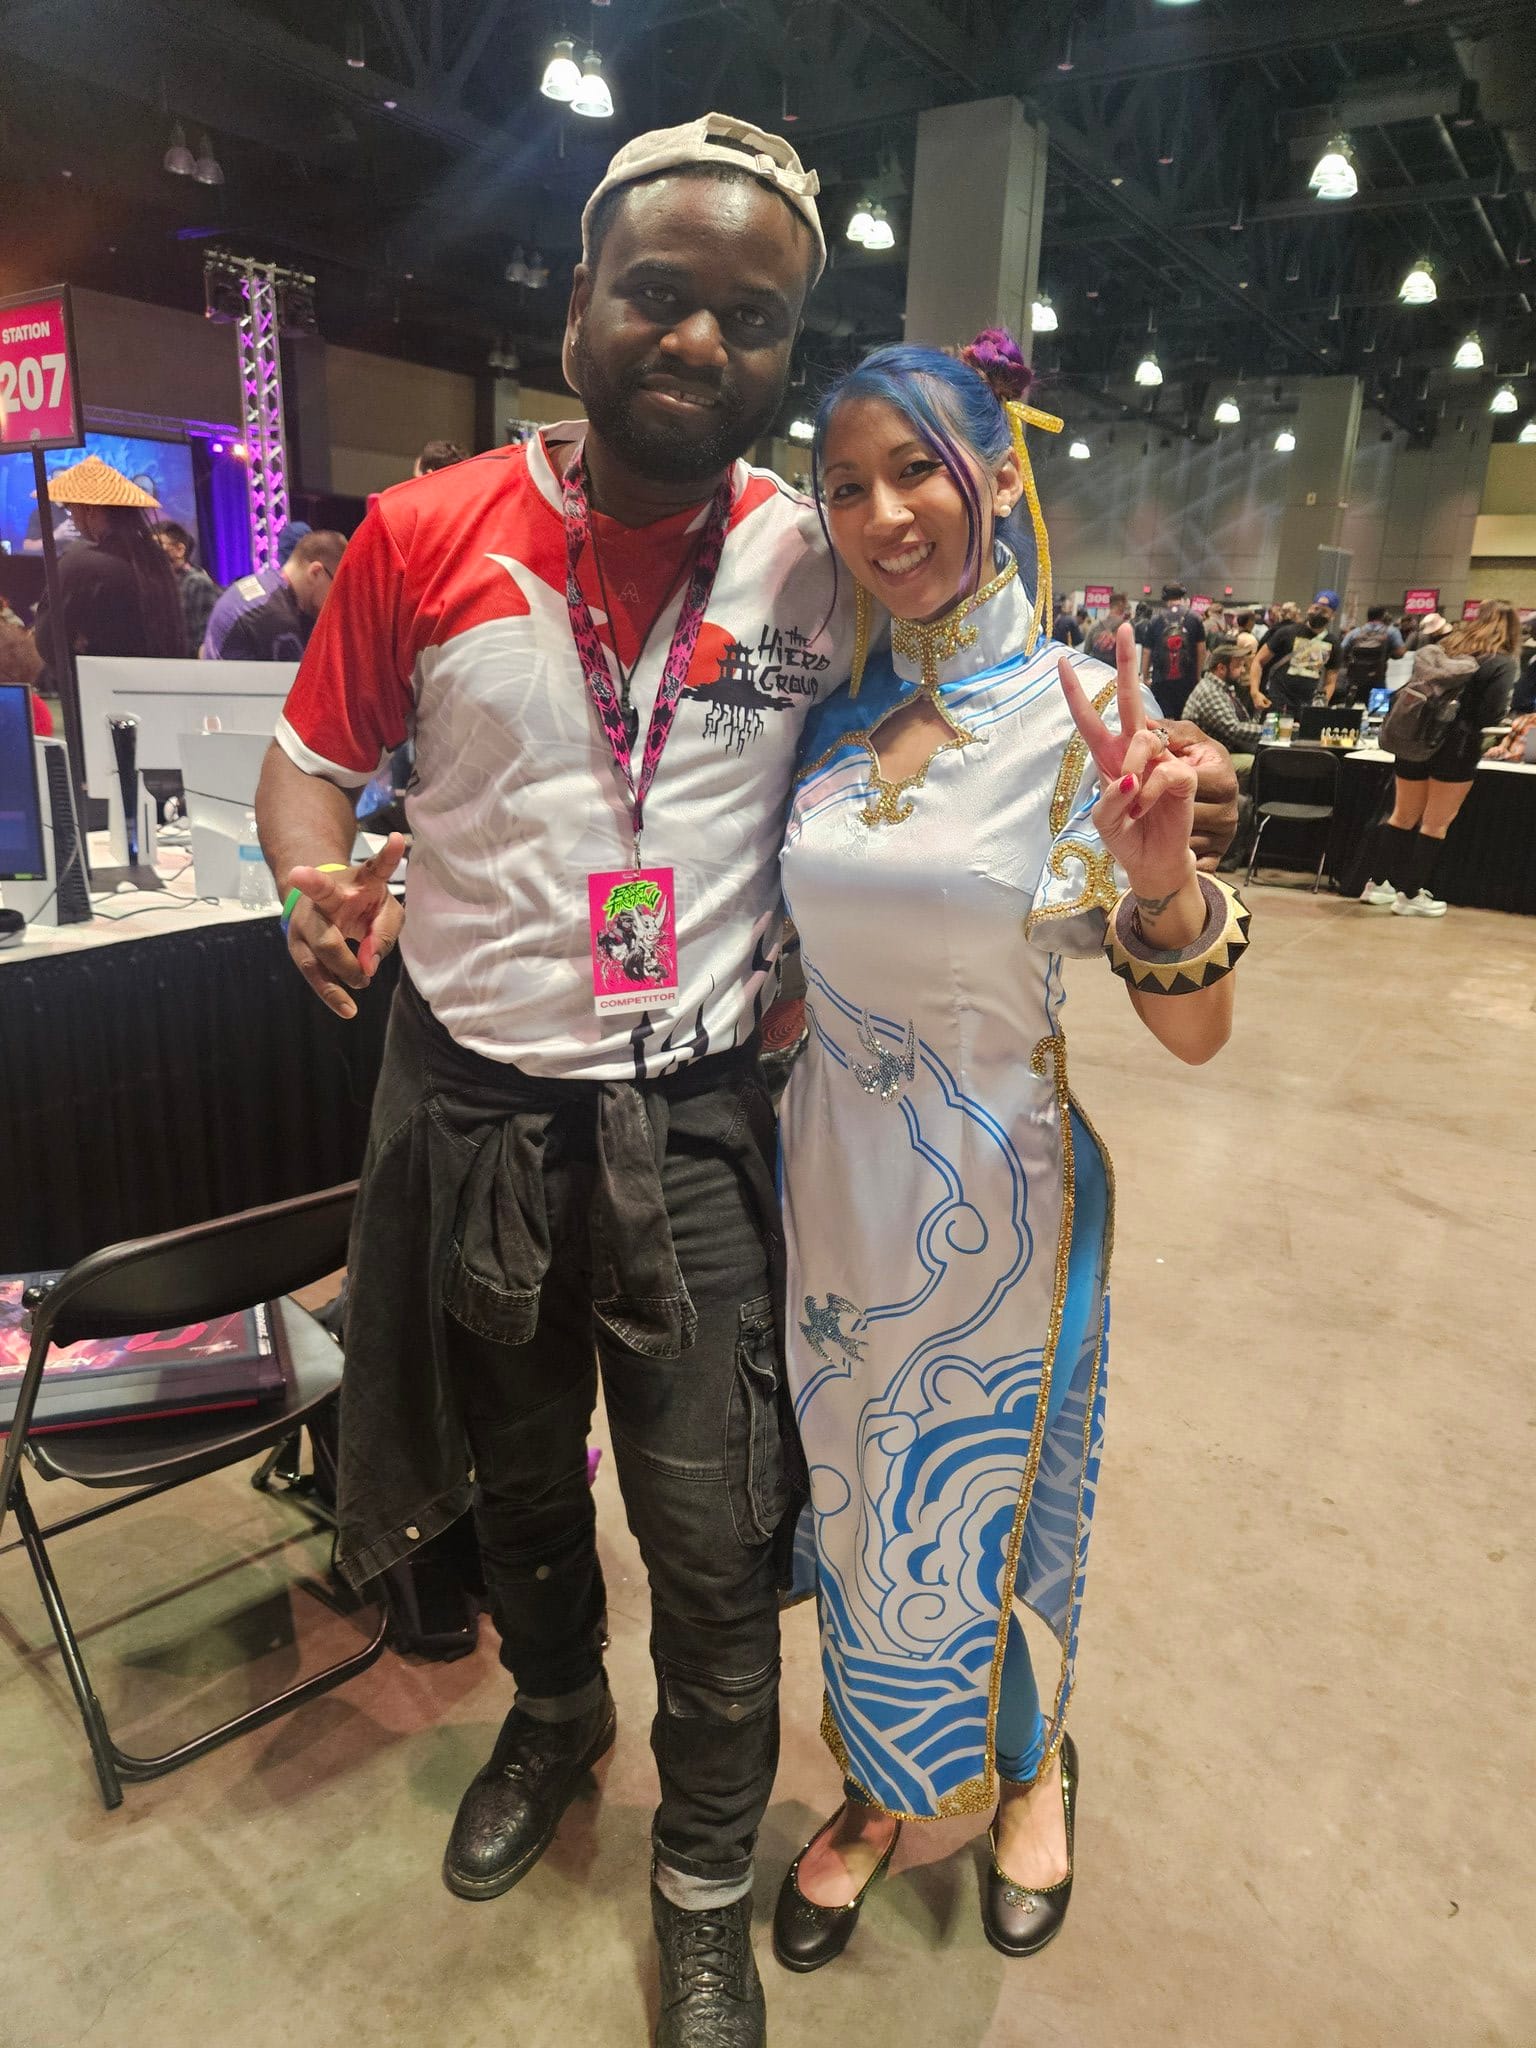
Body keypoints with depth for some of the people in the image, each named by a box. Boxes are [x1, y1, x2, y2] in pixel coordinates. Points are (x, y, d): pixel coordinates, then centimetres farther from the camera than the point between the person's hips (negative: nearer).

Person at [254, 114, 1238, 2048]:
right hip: (469, 1099, 2)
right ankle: (552, 1715, 58)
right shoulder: (423, 534, -6)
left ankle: (707, 1884, 38)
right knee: (516, 1473, 24)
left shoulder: (817, 560, -5)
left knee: (712, 1537, 7)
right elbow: (313, 756, 5)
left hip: (693, 1111, -1)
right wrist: (319, 880, -16)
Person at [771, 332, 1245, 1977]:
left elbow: (1193, 1034, -15)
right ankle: (887, 1785, 52)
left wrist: (1161, 878, -34)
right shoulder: (834, 713, -1)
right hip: (832, 1181, 4)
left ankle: (1028, 1761, 54)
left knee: (974, 1518, 18)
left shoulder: (1085, 713, -14)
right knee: (862, 1514, 21)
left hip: (990, 1197, -4)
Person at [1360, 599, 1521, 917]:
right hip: (1456, 747, -5)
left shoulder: (1445, 646, 9)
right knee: (1436, 823, 3)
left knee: (1403, 816, 16)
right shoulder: (1502, 663, -7)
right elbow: (1492, 713, -14)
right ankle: (1411, 895, 6)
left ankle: (1377, 884, 19)